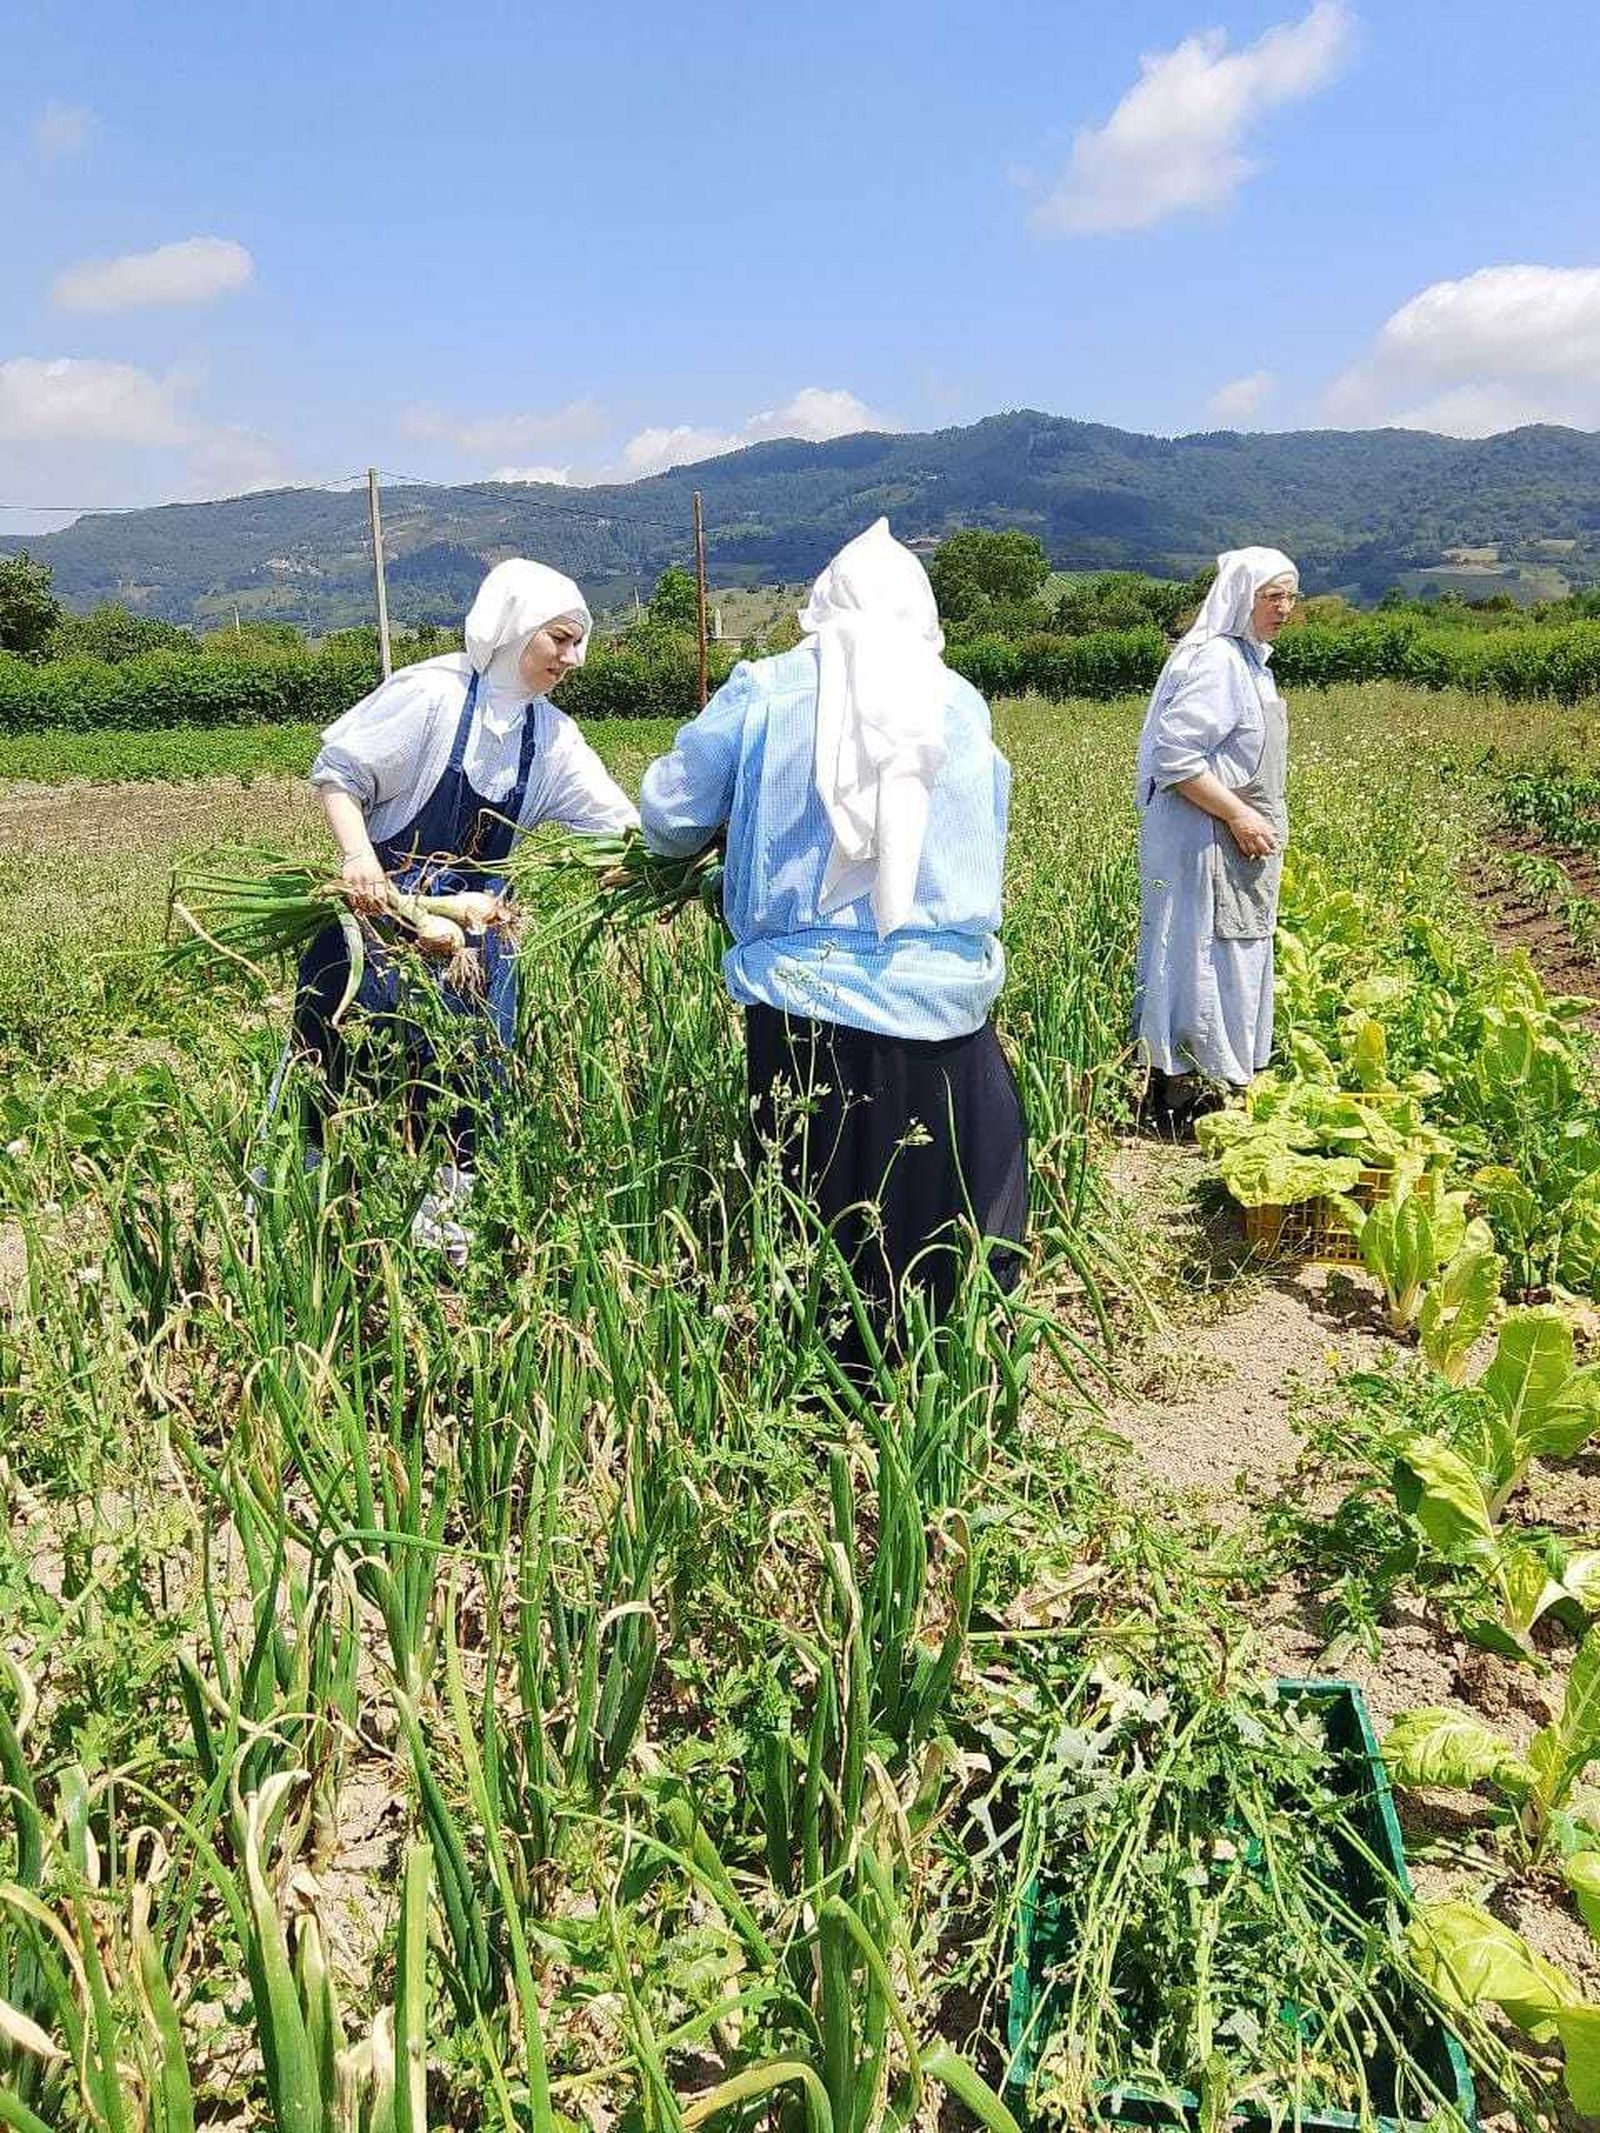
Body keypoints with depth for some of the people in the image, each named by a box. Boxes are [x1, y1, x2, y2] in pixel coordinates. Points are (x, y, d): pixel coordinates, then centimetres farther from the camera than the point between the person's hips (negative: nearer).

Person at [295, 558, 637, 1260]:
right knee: (335, 1053, 4)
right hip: (380, 905, -5)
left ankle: (445, 1209, 20)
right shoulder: (432, 692, -14)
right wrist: (358, 856, -25)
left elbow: (621, 824, 1)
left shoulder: (550, 734, 4)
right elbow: (336, 771, -11)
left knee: (475, 1063, 5)